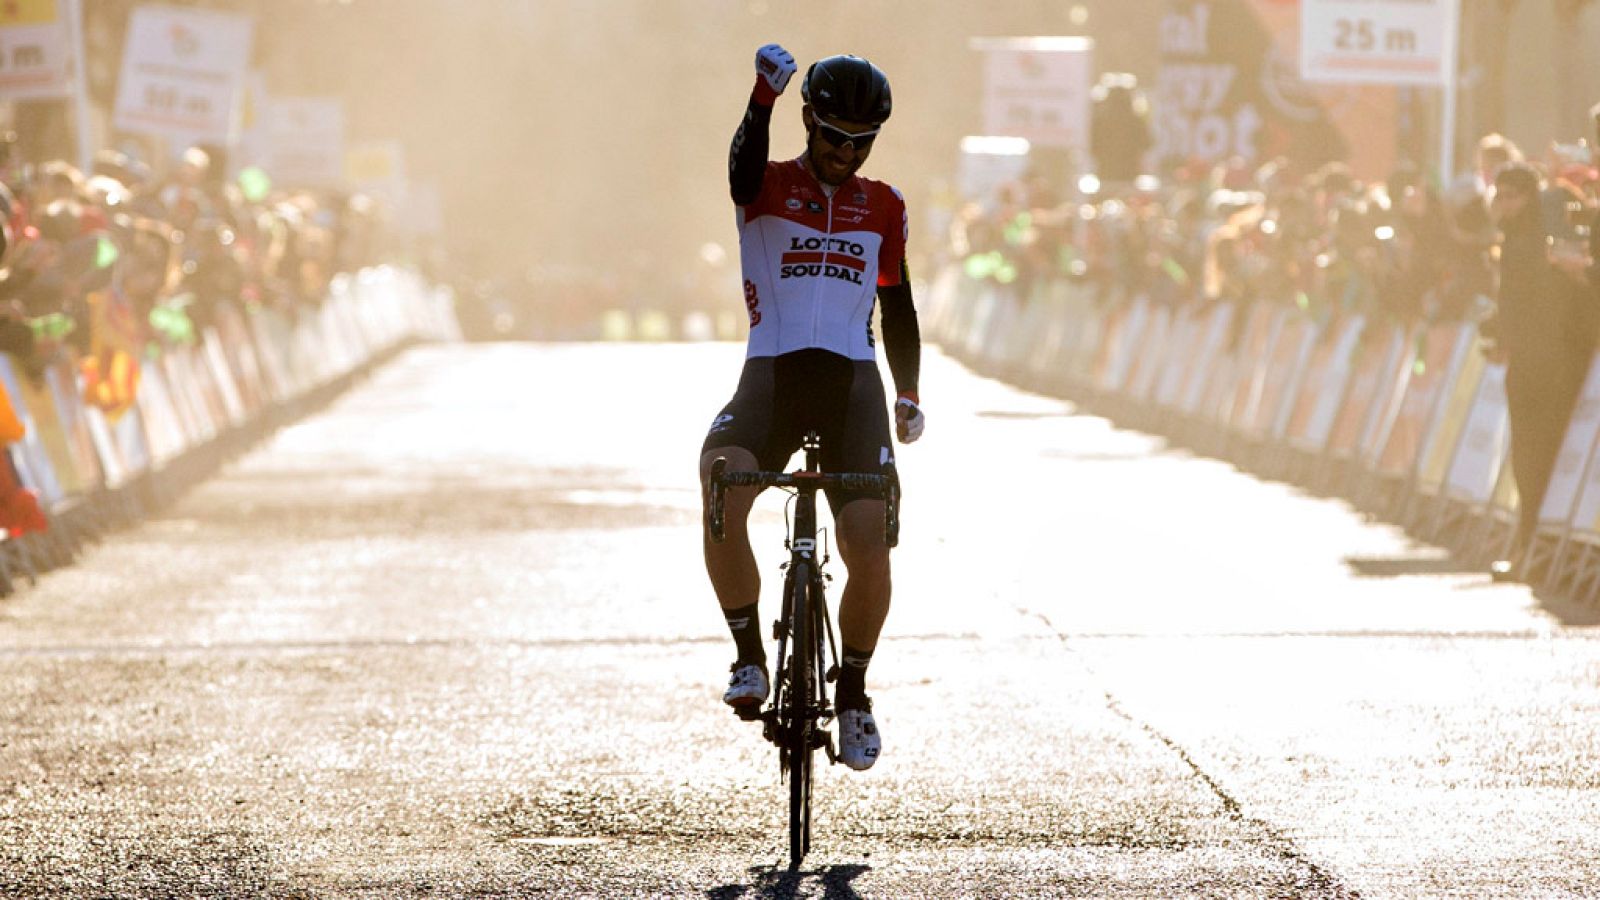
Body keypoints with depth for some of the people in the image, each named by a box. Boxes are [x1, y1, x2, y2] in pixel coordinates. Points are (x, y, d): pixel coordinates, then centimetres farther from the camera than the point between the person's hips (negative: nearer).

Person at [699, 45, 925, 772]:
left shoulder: (883, 208, 14)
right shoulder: (767, 189, 4)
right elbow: (744, 164, -21)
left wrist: (908, 396, 9)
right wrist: (763, 96, -41)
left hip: (852, 384, 2)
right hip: (772, 376, -2)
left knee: (869, 549, -13)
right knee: (721, 499, -29)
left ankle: (853, 691, 10)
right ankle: (750, 656, -11)